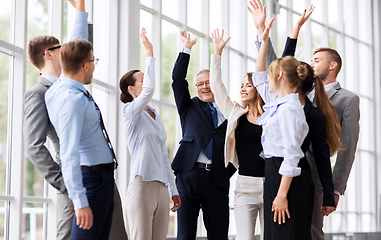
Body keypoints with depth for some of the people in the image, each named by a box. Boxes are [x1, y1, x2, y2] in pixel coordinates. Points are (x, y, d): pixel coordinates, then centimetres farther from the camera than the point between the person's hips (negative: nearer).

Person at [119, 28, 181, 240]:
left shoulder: (156, 117, 19)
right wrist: (150, 53, -16)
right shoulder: (130, 111, -2)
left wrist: (173, 189, 20)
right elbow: (149, 90, -21)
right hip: (142, 185, -7)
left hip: (162, 187, 7)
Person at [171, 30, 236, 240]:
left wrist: (229, 170, -1)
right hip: (189, 176, -1)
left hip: (217, 179, 1)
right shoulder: (189, 107, 14)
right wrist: (187, 49, 0)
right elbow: (178, 79, 4)